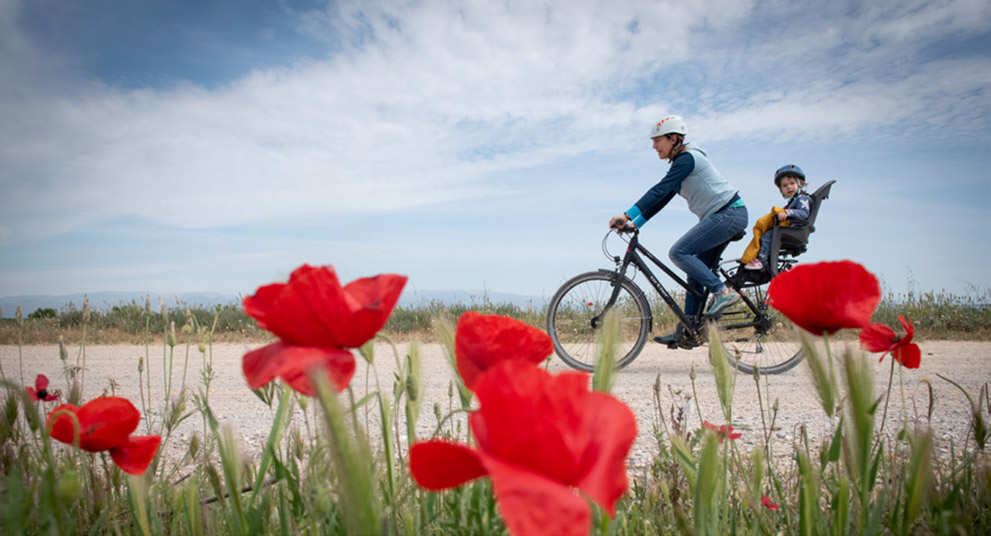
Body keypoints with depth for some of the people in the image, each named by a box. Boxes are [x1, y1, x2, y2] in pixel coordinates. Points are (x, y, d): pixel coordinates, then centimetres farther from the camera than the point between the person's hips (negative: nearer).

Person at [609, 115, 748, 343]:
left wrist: (627, 215, -29)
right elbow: (661, 199, 15)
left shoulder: (688, 158, -14)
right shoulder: (680, 163, 16)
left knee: (679, 252, -18)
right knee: (696, 272, 6)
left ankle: (723, 292, -14)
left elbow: (659, 191, -24)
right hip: (718, 217, 10)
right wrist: (635, 224, 6)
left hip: (729, 214, -10)